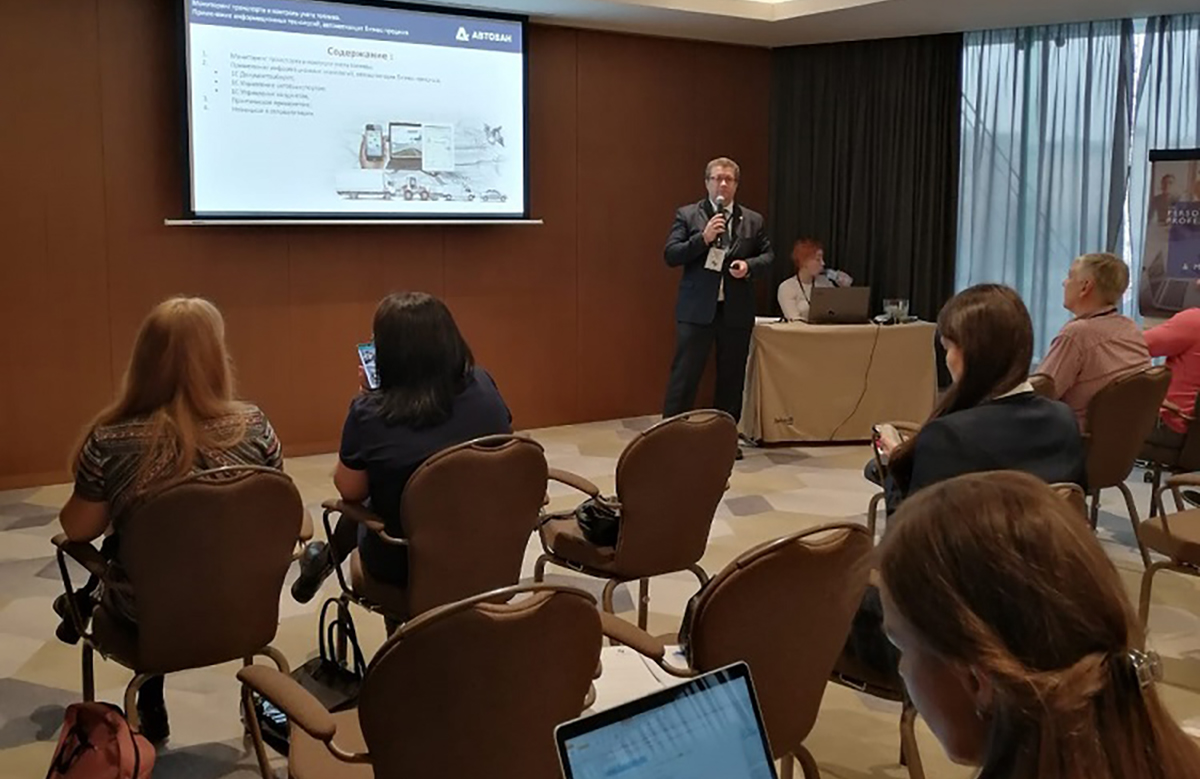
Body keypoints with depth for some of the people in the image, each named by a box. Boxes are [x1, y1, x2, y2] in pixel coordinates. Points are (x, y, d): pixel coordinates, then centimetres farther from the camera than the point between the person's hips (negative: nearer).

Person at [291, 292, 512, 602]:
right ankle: (331, 558, 54)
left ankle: (326, 560, 57)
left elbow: (349, 490, -7)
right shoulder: (483, 387, -14)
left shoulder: (370, 413, -24)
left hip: (401, 564, -3)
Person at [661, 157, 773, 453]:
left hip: (737, 310, 3)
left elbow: (768, 256, 12)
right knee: (684, 374, -3)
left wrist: (749, 265, -9)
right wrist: (703, 238, -16)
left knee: (732, 377, 10)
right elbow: (670, 255, -4)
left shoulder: (753, 220, 9)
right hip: (696, 309, -3)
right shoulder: (687, 215, 3)